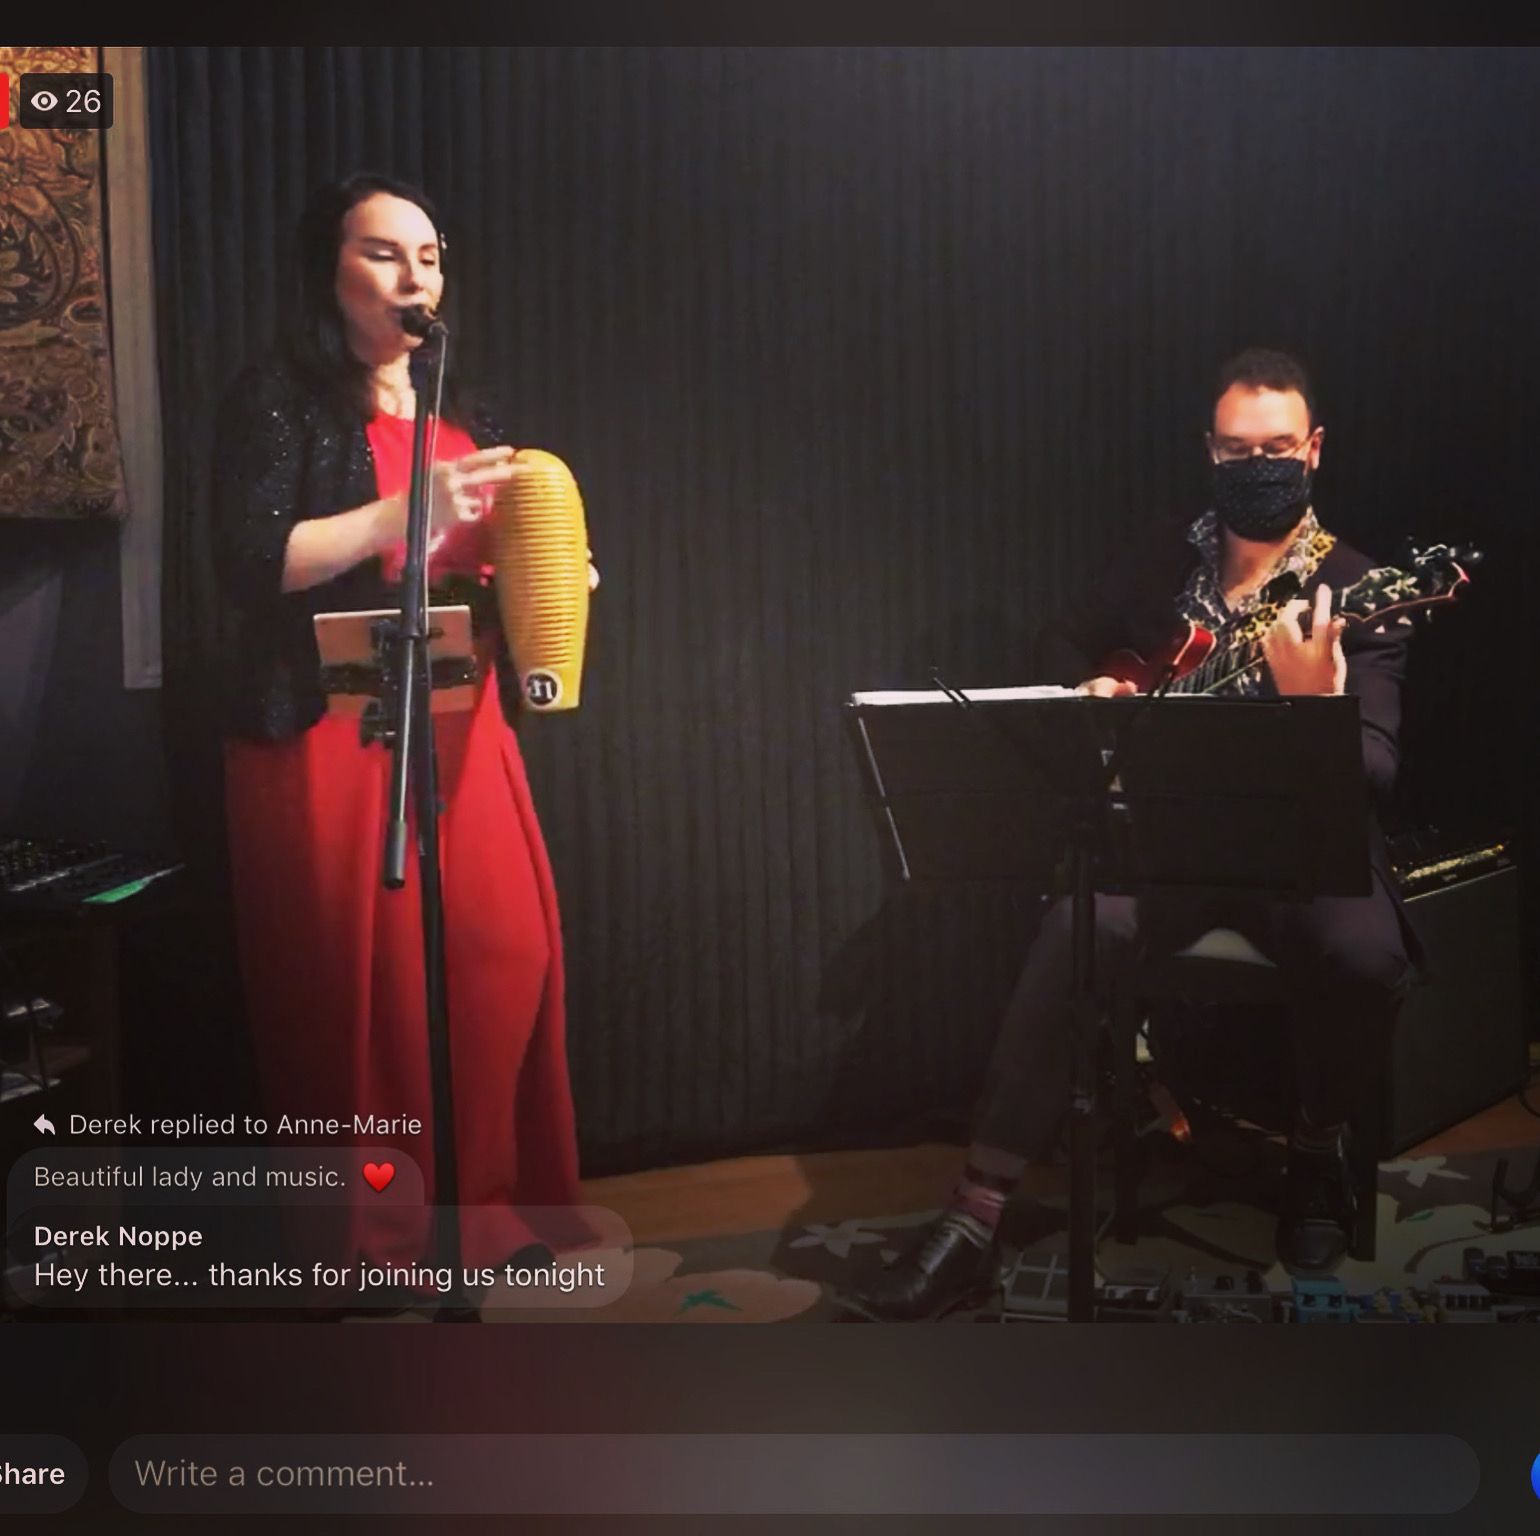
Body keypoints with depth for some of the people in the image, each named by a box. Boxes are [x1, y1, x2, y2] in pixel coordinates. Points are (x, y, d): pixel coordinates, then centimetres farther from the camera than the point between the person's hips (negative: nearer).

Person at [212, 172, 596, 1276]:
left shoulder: (468, 420, 18)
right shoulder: (278, 400, 0)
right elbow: (251, 566, -13)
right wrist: (406, 510, -18)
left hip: (463, 732, 6)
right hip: (330, 738, -5)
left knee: (505, 959, -2)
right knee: (359, 982, -5)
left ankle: (485, 1206, 12)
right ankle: (366, 1236, 8)